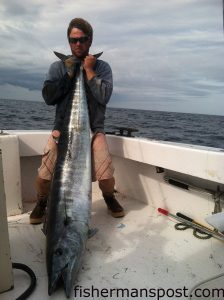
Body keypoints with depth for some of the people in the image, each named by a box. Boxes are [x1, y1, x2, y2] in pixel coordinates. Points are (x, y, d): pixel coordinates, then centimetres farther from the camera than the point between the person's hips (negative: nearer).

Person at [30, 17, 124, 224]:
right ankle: (42, 204, 21)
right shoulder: (58, 66, 9)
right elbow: (49, 97, -3)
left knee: (106, 175, -17)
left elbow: (104, 97, -8)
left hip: (93, 129, 0)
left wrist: (89, 70, -7)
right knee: (45, 174, -13)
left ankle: (110, 199, 19)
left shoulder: (102, 66, 6)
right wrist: (69, 73, -5)